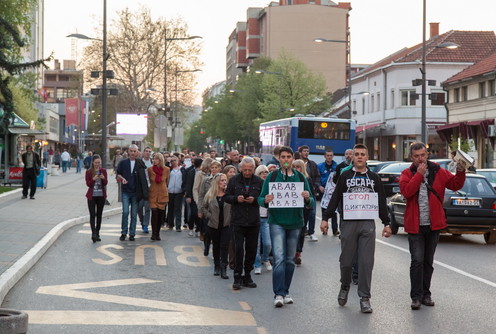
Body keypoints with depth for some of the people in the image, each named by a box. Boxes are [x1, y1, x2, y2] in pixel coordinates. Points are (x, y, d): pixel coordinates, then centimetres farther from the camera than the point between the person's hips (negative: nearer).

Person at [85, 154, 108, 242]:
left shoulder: (103, 171, 4)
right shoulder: (88, 172, -2)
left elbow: (106, 183, -1)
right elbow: (88, 184, -7)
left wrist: (103, 178, -21)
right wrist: (93, 179, -24)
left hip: (101, 195, 3)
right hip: (92, 196, -3)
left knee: (99, 215, 9)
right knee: (92, 215, -11)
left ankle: (97, 234, 16)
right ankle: (93, 233, -17)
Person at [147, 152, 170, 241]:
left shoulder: (166, 170, -2)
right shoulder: (150, 169, -3)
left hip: (162, 194, 1)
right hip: (153, 194, -1)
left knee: (160, 214, 4)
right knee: (154, 212, -14)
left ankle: (157, 234, 14)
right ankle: (153, 233, -11)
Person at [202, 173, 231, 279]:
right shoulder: (210, 195, 0)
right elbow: (204, 207, 10)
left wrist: (231, 218, -10)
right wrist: (210, 216, -2)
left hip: (226, 225, -2)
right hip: (214, 225, 2)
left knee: (224, 246, -10)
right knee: (216, 246, 15)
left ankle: (223, 269, -9)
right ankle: (217, 267, 29)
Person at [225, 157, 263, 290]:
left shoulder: (259, 181, 3)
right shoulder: (234, 180, 3)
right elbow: (226, 197, 5)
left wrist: (254, 200, -15)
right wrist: (236, 198, -14)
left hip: (254, 221, 2)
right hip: (238, 220, -2)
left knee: (252, 249, 6)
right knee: (238, 248, -7)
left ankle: (247, 276, 18)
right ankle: (237, 277, 0)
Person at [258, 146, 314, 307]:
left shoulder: (301, 178, 7)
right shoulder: (272, 176, 3)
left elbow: (311, 203, 6)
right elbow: (261, 199, 2)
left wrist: (307, 198, -17)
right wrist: (266, 200, -21)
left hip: (295, 223, 3)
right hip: (277, 222, -3)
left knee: (290, 259, 9)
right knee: (279, 258, -13)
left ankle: (285, 292, 21)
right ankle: (278, 294, -12)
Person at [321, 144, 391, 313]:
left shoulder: (374, 178, 12)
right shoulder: (345, 176, 7)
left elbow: (382, 202, 15)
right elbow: (335, 198, 5)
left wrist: (386, 223, 11)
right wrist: (325, 219, -2)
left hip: (368, 224, 1)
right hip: (348, 223, -1)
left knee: (366, 262, -3)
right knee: (346, 260, 4)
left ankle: (364, 298, 2)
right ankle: (345, 287, 30)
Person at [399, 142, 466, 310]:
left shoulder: (438, 172, 4)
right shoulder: (407, 174, 0)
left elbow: (455, 185, -1)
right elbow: (406, 191, -17)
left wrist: (460, 172, -18)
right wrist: (419, 174, -17)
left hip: (433, 225, 2)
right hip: (415, 226, -2)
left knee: (428, 262, 12)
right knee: (417, 260, -9)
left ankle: (425, 294, 21)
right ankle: (416, 297, -4)